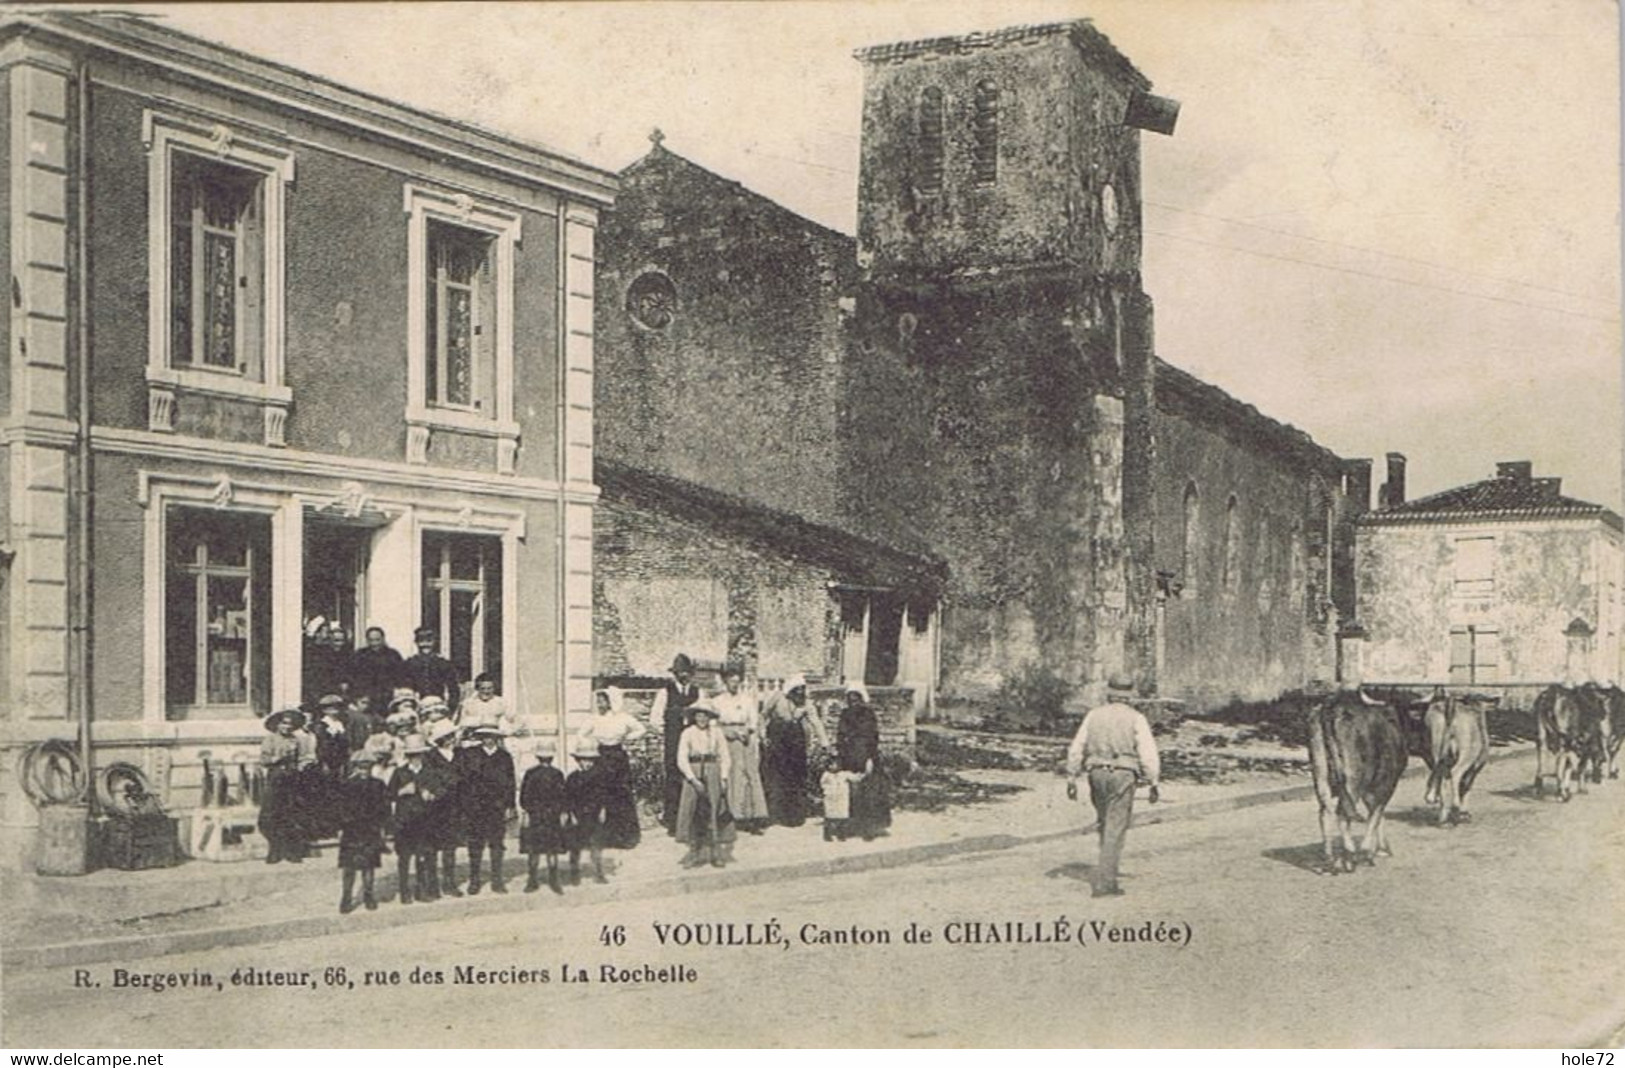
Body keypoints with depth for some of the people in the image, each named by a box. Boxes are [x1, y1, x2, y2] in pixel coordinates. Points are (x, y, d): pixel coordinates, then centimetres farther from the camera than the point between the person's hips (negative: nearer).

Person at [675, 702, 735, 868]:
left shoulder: (716, 733, 4)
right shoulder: (688, 733, 0)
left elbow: (724, 757, 7)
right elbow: (682, 760, -4)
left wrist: (724, 778, -5)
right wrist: (693, 779, -12)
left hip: (713, 774, 1)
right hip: (694, 775, -1)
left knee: (715, 813, -5)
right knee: (694, 814, -3)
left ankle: (717, 854, -2)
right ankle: (696, 853, 2)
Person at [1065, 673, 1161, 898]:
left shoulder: (1094, 715, 7)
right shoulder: (1135, 718, -2)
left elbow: (1076, 748, 6)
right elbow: (1148, 753, -7)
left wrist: (1071, 778, 10)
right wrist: (1153, 782, -2)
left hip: (1096, 772, 3)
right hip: (1123, 774, -3)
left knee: (1105, 823, 21)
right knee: (1115, 830, -2)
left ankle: (1106, 869, 23)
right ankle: (1104, 882, -5)